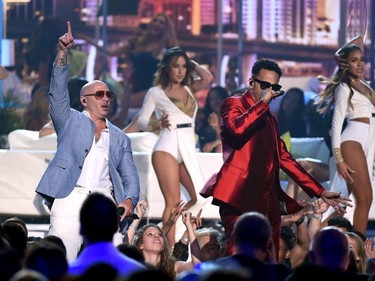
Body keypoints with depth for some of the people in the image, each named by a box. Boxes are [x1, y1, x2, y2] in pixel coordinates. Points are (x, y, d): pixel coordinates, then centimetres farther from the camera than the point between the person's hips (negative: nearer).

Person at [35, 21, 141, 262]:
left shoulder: (120, 138, 23)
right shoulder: (70, 120, 18)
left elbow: (130, 176, 15)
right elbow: (58, 91, 3)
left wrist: (129, 200, -6)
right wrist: (63, 53, -9)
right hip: (71, 197, -2)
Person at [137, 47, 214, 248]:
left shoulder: (189, 89, 16)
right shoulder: (156, 92, 4)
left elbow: (208, 79, 0)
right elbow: (141, 121, 3)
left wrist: (192, 64, 12)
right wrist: (158, 123, -16)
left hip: (188, 149, 6)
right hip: (168, 147, -6)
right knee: (173, 201, -11)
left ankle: (167, 227, 13)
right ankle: (170, 249, -10)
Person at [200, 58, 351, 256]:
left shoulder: (270, 117, 24)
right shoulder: (234, 104, 4)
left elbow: (283, 158, 24)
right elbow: (237, 128, -19)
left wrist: (319, 192, 20)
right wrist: (262, 103, -9)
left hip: (268, 201, 7)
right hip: (240, 198, -7)